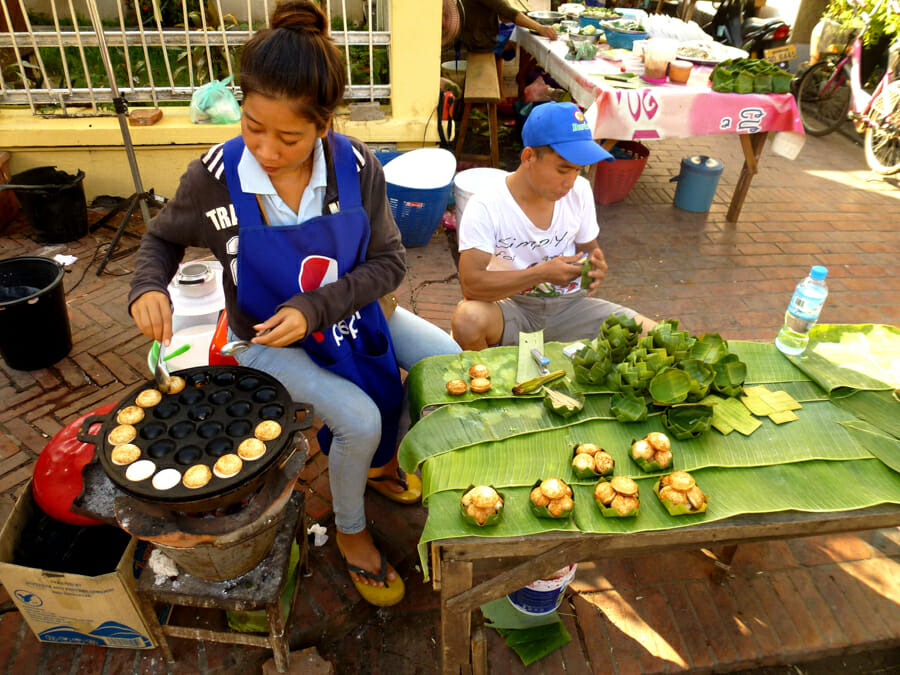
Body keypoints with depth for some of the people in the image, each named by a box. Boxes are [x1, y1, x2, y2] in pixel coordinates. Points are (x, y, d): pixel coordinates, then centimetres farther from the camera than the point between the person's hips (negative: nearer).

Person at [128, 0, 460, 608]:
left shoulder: (356, 166, -19)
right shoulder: (215, 177, -21)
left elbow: (389, 261, -13)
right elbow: (164, 237, 0)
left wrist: (315, 309, -24)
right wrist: (148, 286, -22)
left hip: (349, 309, 4)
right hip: (267, 338, -3)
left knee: (449, 358, -4)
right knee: (360, 419, -22)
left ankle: (383, 462, 23)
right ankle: (350, 531, 12)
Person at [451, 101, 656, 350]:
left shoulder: (580, 191, -1)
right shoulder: (485, 206, -17)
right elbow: (470, 283, -25)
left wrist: (595, 266, -13)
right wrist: (541, 273, -30)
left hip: (570, 304, 4)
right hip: (513, 308, -3)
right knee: (467, 319, -38)